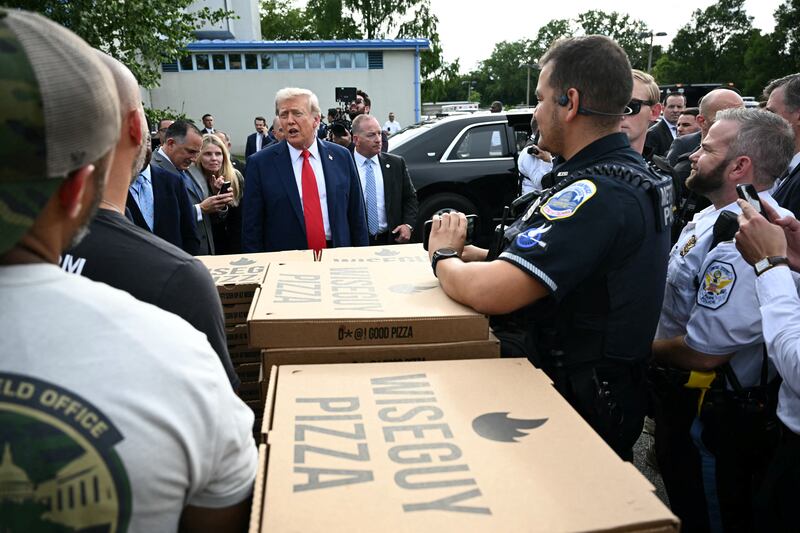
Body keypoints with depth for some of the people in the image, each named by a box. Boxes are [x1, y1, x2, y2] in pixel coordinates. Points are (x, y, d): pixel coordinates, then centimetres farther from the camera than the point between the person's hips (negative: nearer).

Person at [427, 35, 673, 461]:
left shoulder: (598, 194, -24)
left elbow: (488, 293, -30)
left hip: (574, 407, -9)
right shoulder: (627, 174, 10)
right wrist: (468, 254, 1)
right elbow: (535, 265, 13)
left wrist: (442, 256, -10)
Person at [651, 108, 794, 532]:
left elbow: (703, 353, -30)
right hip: (685, 400, 9)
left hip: (711, 417, -9)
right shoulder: (715, 218, 2)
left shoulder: (744, 242, -30)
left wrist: (647, 346, -12)